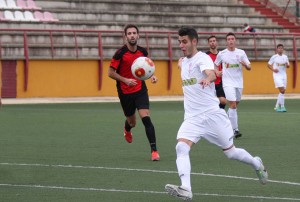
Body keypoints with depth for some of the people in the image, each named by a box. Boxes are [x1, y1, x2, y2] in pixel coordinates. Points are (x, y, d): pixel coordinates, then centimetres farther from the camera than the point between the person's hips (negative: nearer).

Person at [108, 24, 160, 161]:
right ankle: (127, 129, 54)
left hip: (140, 89, 1)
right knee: (132, 122, 14)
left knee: (146, 117, -17)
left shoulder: (143, 52, -2)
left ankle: (154, 150, -16)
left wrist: (152, 76, -2)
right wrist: (125, 80, -23)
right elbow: (111, 72, -11)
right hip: (125, 92, -1)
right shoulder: (120, 53, -14)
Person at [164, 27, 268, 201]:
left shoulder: (202, 58, -13)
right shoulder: (184, 62, 12)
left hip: (212, 114, -6)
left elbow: (212, 74, -37)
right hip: (192, 118, 6)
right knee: (181, 148, -22)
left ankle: (257, 164, 37)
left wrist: (208, 78, -56)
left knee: (230, 152, 7)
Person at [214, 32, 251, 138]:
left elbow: (249, 67, 2)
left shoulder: (241, 52, 3)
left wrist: (245, 65, -20)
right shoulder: (221, 54, 1)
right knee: (233, 104, -16)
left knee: (235, 105, 11)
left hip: (239, 83, 3)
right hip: (228, 83, -3)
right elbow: (215, 65, 17)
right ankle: (235, 129, -17)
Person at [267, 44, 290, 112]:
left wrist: (287, 65, -8)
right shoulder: (274, 57, -2)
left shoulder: (285, 57, 10)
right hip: (277, 75, -5)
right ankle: (282, 106, -15)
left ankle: (277, 106, 18)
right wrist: (273, 69, -13)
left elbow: (288, 66, 16)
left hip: (283, 75, 5)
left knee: (283, 91, 6)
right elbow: (269, 64, 4)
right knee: (282, 90, -18)